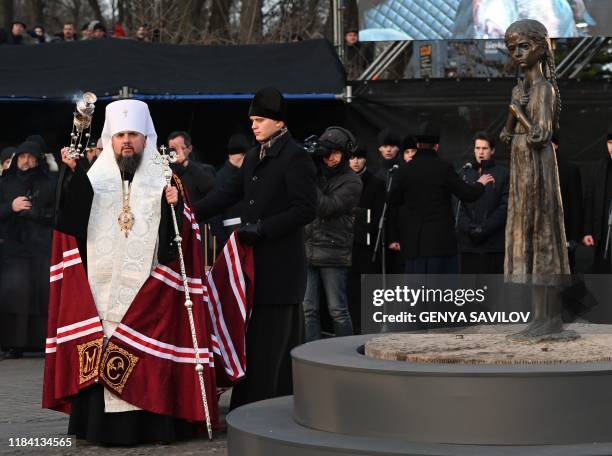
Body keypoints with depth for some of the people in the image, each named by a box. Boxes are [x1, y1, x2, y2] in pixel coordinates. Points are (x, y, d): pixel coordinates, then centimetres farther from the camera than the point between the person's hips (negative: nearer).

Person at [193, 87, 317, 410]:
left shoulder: (295, 158, -11)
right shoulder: (254, 157, 16)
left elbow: (305, 210, -16)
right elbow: (231, 192, 23)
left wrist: (261, 228, -19)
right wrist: (193, 213, 11)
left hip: (280, 266, -9)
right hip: (257, 264, 9)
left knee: (270, 342, -7)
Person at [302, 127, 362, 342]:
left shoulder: (351, 182, -4)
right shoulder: (317, 172, 12)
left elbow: (325, 207, -15)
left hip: (334, 252, -4)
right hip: (308, 249, 5)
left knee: (338, 310, 0)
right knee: (308, 309, 2)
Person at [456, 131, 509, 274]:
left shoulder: (502, 173, 5)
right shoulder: (465, 173, 13)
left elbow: (505, 206, -3)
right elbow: (459, 206, 6)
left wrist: (485, 228, -11)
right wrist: (470, 228, -9)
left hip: (494, 242, -2)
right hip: (467, 242, 2)